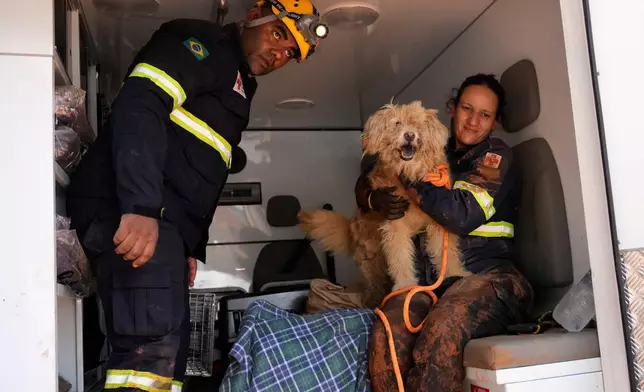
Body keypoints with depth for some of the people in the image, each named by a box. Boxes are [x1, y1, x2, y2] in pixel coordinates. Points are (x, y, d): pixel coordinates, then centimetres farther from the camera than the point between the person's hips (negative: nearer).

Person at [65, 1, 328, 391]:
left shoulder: (238, 89, 28)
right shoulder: (199, 42, 0)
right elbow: (140, 103, -19)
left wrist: (191, 247, 20)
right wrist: (141, 205, -31)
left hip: (163, 221, 10)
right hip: (127, 211, -10)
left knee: (168, 354, 9)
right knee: (152, 349, -20)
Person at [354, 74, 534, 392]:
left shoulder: (496, 157, 6)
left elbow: (463, 216, -12)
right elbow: (363, 187, 21)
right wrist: (376, 200, -3)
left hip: (487, 275, -3)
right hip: (429, 279, 3)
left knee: (440, 333, -36)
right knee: (384, 337, -29)